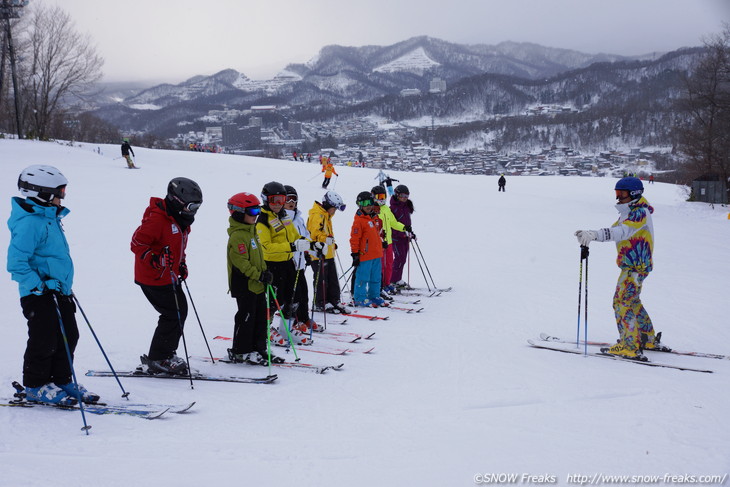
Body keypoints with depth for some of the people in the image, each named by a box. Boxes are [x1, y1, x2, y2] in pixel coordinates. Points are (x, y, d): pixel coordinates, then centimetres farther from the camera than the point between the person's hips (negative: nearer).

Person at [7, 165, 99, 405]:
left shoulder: (50, 218, 13)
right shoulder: (29, 223, -19)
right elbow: (16, 262, -24)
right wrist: (39, 285, -24)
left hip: (59, 290, 9)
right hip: (39, 295, -9)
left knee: (69, 337, 13)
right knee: (45, 341, -1)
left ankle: (61, 381, 25)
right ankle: (36, 387, 15)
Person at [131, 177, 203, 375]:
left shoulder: (181, 220, 11)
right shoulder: (157, 219, -21)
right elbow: (137, 243, -22)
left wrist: (181, 264, 13)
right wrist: (156, 260, -31)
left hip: (170, 278, 10)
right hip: (153, 279, -10)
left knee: (180, 311, 11)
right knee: (173, 315, -9)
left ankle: (167, 353, 24)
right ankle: (157, 360, 2)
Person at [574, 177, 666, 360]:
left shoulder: (640, 212, -15)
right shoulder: (629, 212, 17)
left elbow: (622, 232, -31)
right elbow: (614, 230, 11)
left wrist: (594, 234, -43)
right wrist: (590, 235, -5)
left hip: (636, 265, -10)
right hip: (630, 264, 11)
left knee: (622, 302, -11)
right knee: (632, 301, 20)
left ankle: (630, 346, -9)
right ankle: (649, 340, 31)